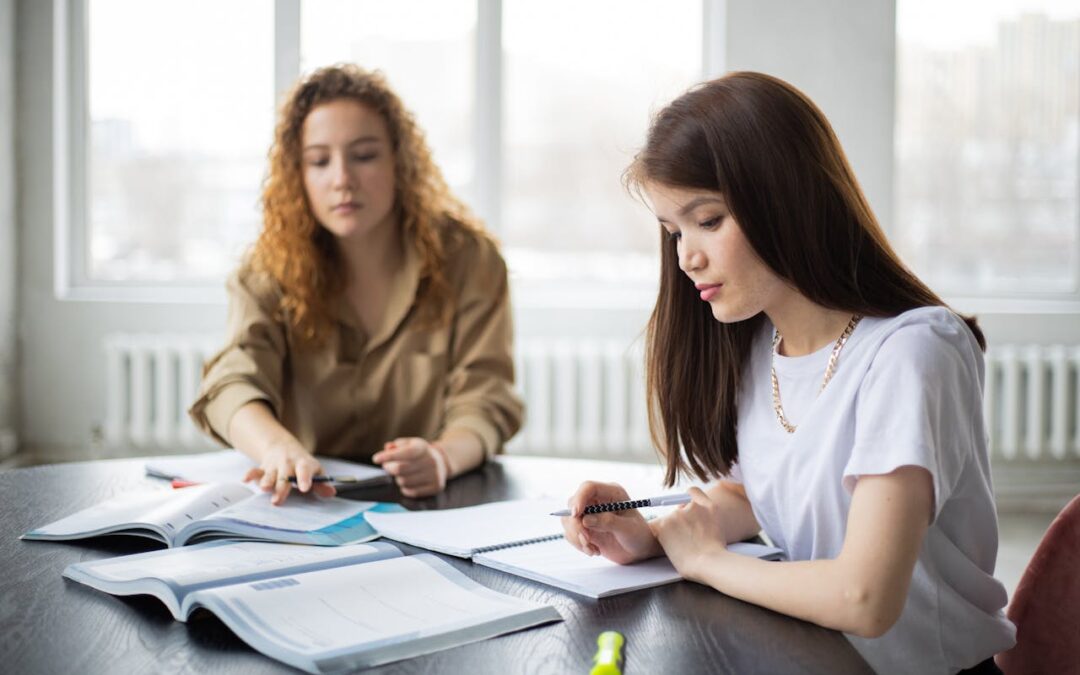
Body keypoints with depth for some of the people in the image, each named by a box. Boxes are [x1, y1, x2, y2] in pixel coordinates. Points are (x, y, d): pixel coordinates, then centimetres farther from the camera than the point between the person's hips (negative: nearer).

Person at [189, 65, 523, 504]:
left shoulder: (466, 259, -1)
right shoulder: (269, 269, 1)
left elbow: (484, 401, -9)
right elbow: (232, 383, -15)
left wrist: (442, 457, -33)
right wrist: (279, 448, -40)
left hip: (439, 505, 1)